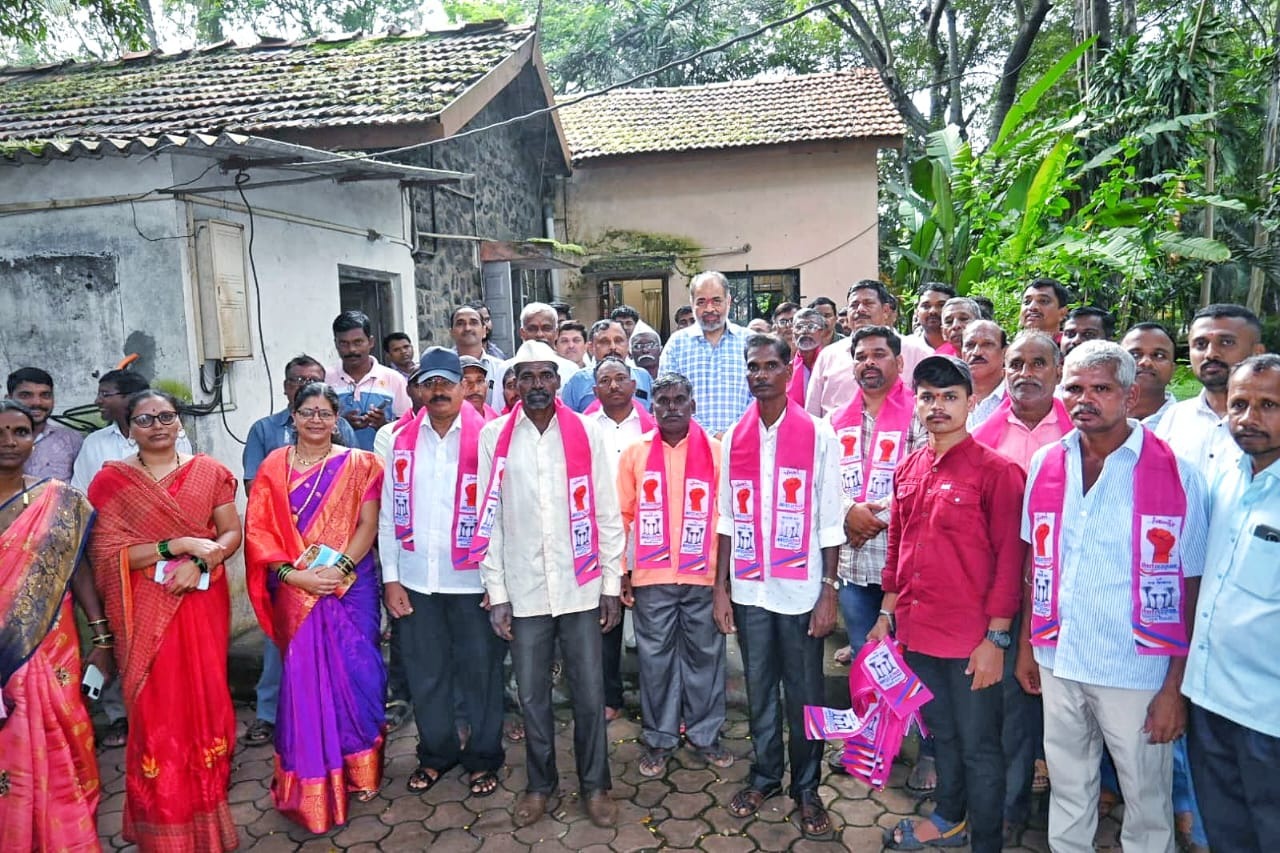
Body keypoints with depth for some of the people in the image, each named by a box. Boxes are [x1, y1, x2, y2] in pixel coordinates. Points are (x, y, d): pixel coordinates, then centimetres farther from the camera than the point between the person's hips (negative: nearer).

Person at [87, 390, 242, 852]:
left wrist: (199, 562, -15)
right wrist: (177, 546, -18)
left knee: (204, 697, 8)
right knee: (156, 708, 4)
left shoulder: (209, 472, 4)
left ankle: (207, 805, 28)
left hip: (203, 602, 2)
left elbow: (232, 534, 4)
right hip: (146, 611, -1)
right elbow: (105, 553, -9)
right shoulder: (110, 480, -1)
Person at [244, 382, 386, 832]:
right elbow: (259, 531, -1)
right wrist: (295, 574, -13)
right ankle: (312, 780, 20)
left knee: (356, 672, 3)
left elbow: (368, 526, -4)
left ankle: (359, 769, 24)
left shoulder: (359, 465, 3)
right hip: (297, 591, 0)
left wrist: (339, 568, -17)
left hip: (352, 585, 0)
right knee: (304, 677, 4)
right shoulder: (273, 467, 4)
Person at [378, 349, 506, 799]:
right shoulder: (401, 442, 5)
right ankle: (436, 752, 34)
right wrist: (391, 577, 2)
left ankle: (483, 758, 27)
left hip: (472, 579, -3)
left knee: (480, 671, 8)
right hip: (416, 580, 3)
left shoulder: (486, 439, -6)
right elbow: (388, 512, 6)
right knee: (425, 673, 14)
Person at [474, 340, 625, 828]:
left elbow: (607, 513, 1)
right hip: (523, 590, 1)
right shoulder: (494, 436, -1)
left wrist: (612, 584, 0)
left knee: (590, 692, 9)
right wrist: (497, 594, -2)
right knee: (531, 694, 13)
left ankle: (594, 784, 29)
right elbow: (489, 519, 0)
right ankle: (540, 783, 33)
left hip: (580, 586, 0)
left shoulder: (586, 433, -2)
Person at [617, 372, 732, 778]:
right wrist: (621, 571, 3)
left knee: (705, 655, 11)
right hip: (651, 577, 0)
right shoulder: (635, 453, 3)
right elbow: (622, 514, 5)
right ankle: (658, 739, 26)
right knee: (655, 658, 10)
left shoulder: (715, 451, 0)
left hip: (704, 576, 0)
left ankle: (705, 734, 28)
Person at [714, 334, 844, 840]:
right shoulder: (734, 438, 5)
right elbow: (727, 519, 8)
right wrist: (721, 587, 5)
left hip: (801, 590, -3)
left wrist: (828, 592, -8)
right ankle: (764, 775, 33)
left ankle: (806, 789, 26)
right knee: (759, 691, 15)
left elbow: (829, 522, -4)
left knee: (804, 695, 9)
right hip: (749, 589, 3)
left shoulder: (818, 435, -5)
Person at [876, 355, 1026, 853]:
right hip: (917, 631, 6)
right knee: (941, 734, 23)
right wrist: (887, 612, 14)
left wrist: (996, 638, -14)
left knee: (978, 747, 9)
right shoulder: (908, 470, 6)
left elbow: (1009, 557, -13)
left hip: (972, 639, -6)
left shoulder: (996, 470, -12)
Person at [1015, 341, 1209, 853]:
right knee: (1067, 790, 18)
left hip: (1137, 671, -3)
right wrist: (1026, 643, 9)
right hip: (1057, 661, 4)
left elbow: (1191, 588, -8)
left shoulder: (1176, 475, -9)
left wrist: (1175, 687, -9)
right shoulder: (1046, 464, 2)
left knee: (1147, 800, 12)